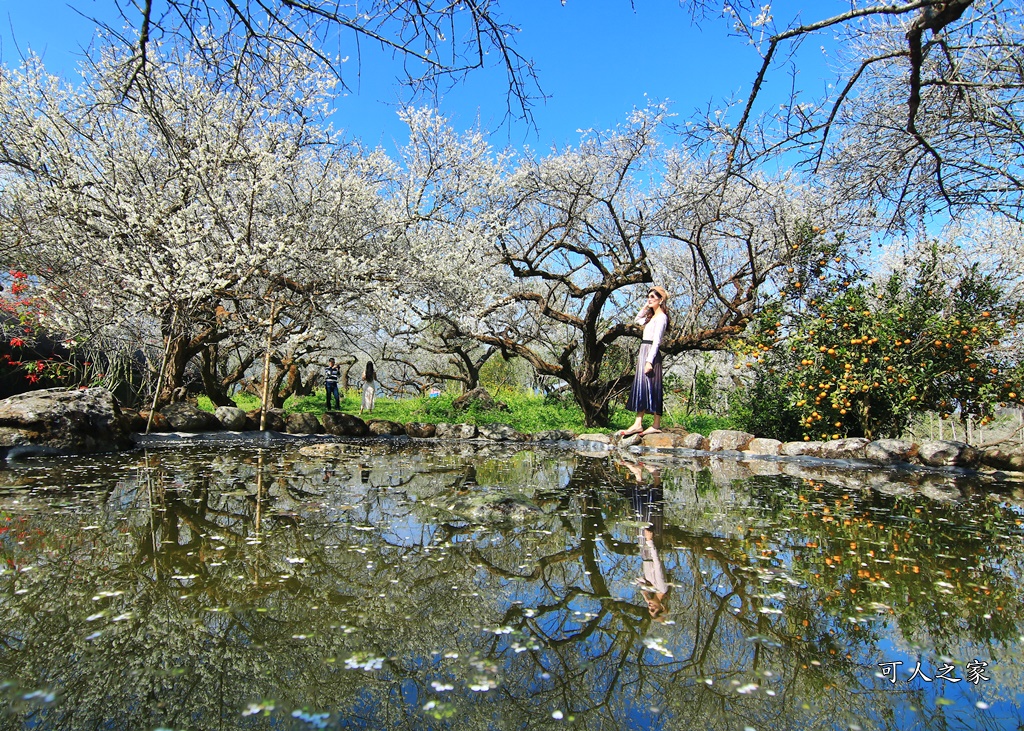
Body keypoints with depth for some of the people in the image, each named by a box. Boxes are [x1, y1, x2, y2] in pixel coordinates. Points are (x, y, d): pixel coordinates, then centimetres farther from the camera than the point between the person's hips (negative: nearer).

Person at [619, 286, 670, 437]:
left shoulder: (661, 317, -8)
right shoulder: (652, 317, 20)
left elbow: (656, 341, -16)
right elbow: (638, 320, 38)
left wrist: (649, 361, -23)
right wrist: (645, 307, 22)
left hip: (651, 353, -10)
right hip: (644, 352, 10)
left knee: (651, 388, -10)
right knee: (641, 387, 4)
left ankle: (656, 425, -8)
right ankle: (638, 423, 1)